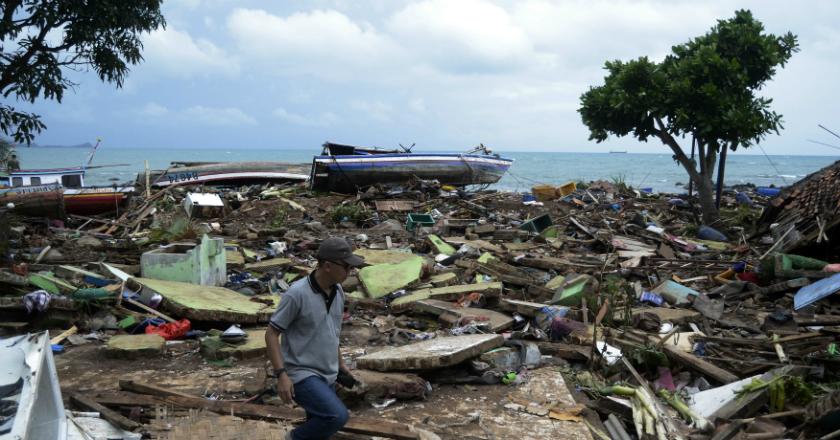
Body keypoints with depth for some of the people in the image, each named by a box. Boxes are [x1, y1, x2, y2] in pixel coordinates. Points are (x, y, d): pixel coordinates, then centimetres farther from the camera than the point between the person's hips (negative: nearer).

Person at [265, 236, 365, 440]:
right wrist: (281, 374, -21)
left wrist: (340, 364, 25)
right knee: (337, 416, -26)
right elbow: (271, 334, -15)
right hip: (302, 375, -8)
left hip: (327, 376, 8)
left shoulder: (338, 292, 5)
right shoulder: (297, 294, -19)